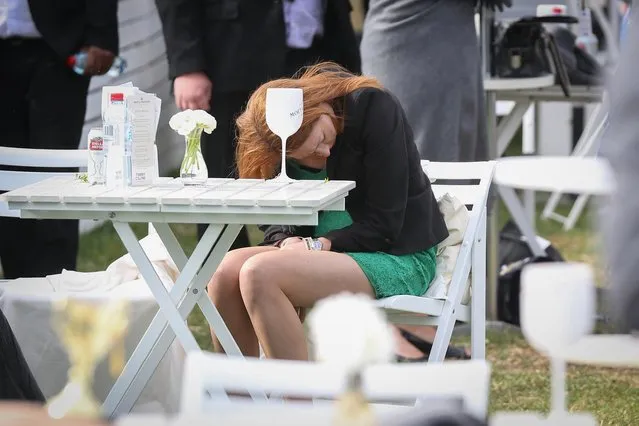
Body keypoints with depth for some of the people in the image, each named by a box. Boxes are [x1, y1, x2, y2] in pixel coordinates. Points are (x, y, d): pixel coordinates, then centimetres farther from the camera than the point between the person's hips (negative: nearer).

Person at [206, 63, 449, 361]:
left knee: (259, 273, -27)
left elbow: (384, 225, -14)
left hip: (397, 258, -6)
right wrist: (288, 241, -14)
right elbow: (279, 221, 9)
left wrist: (322, 244, -19)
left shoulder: (374, 109, -14)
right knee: (226, 271, -18)